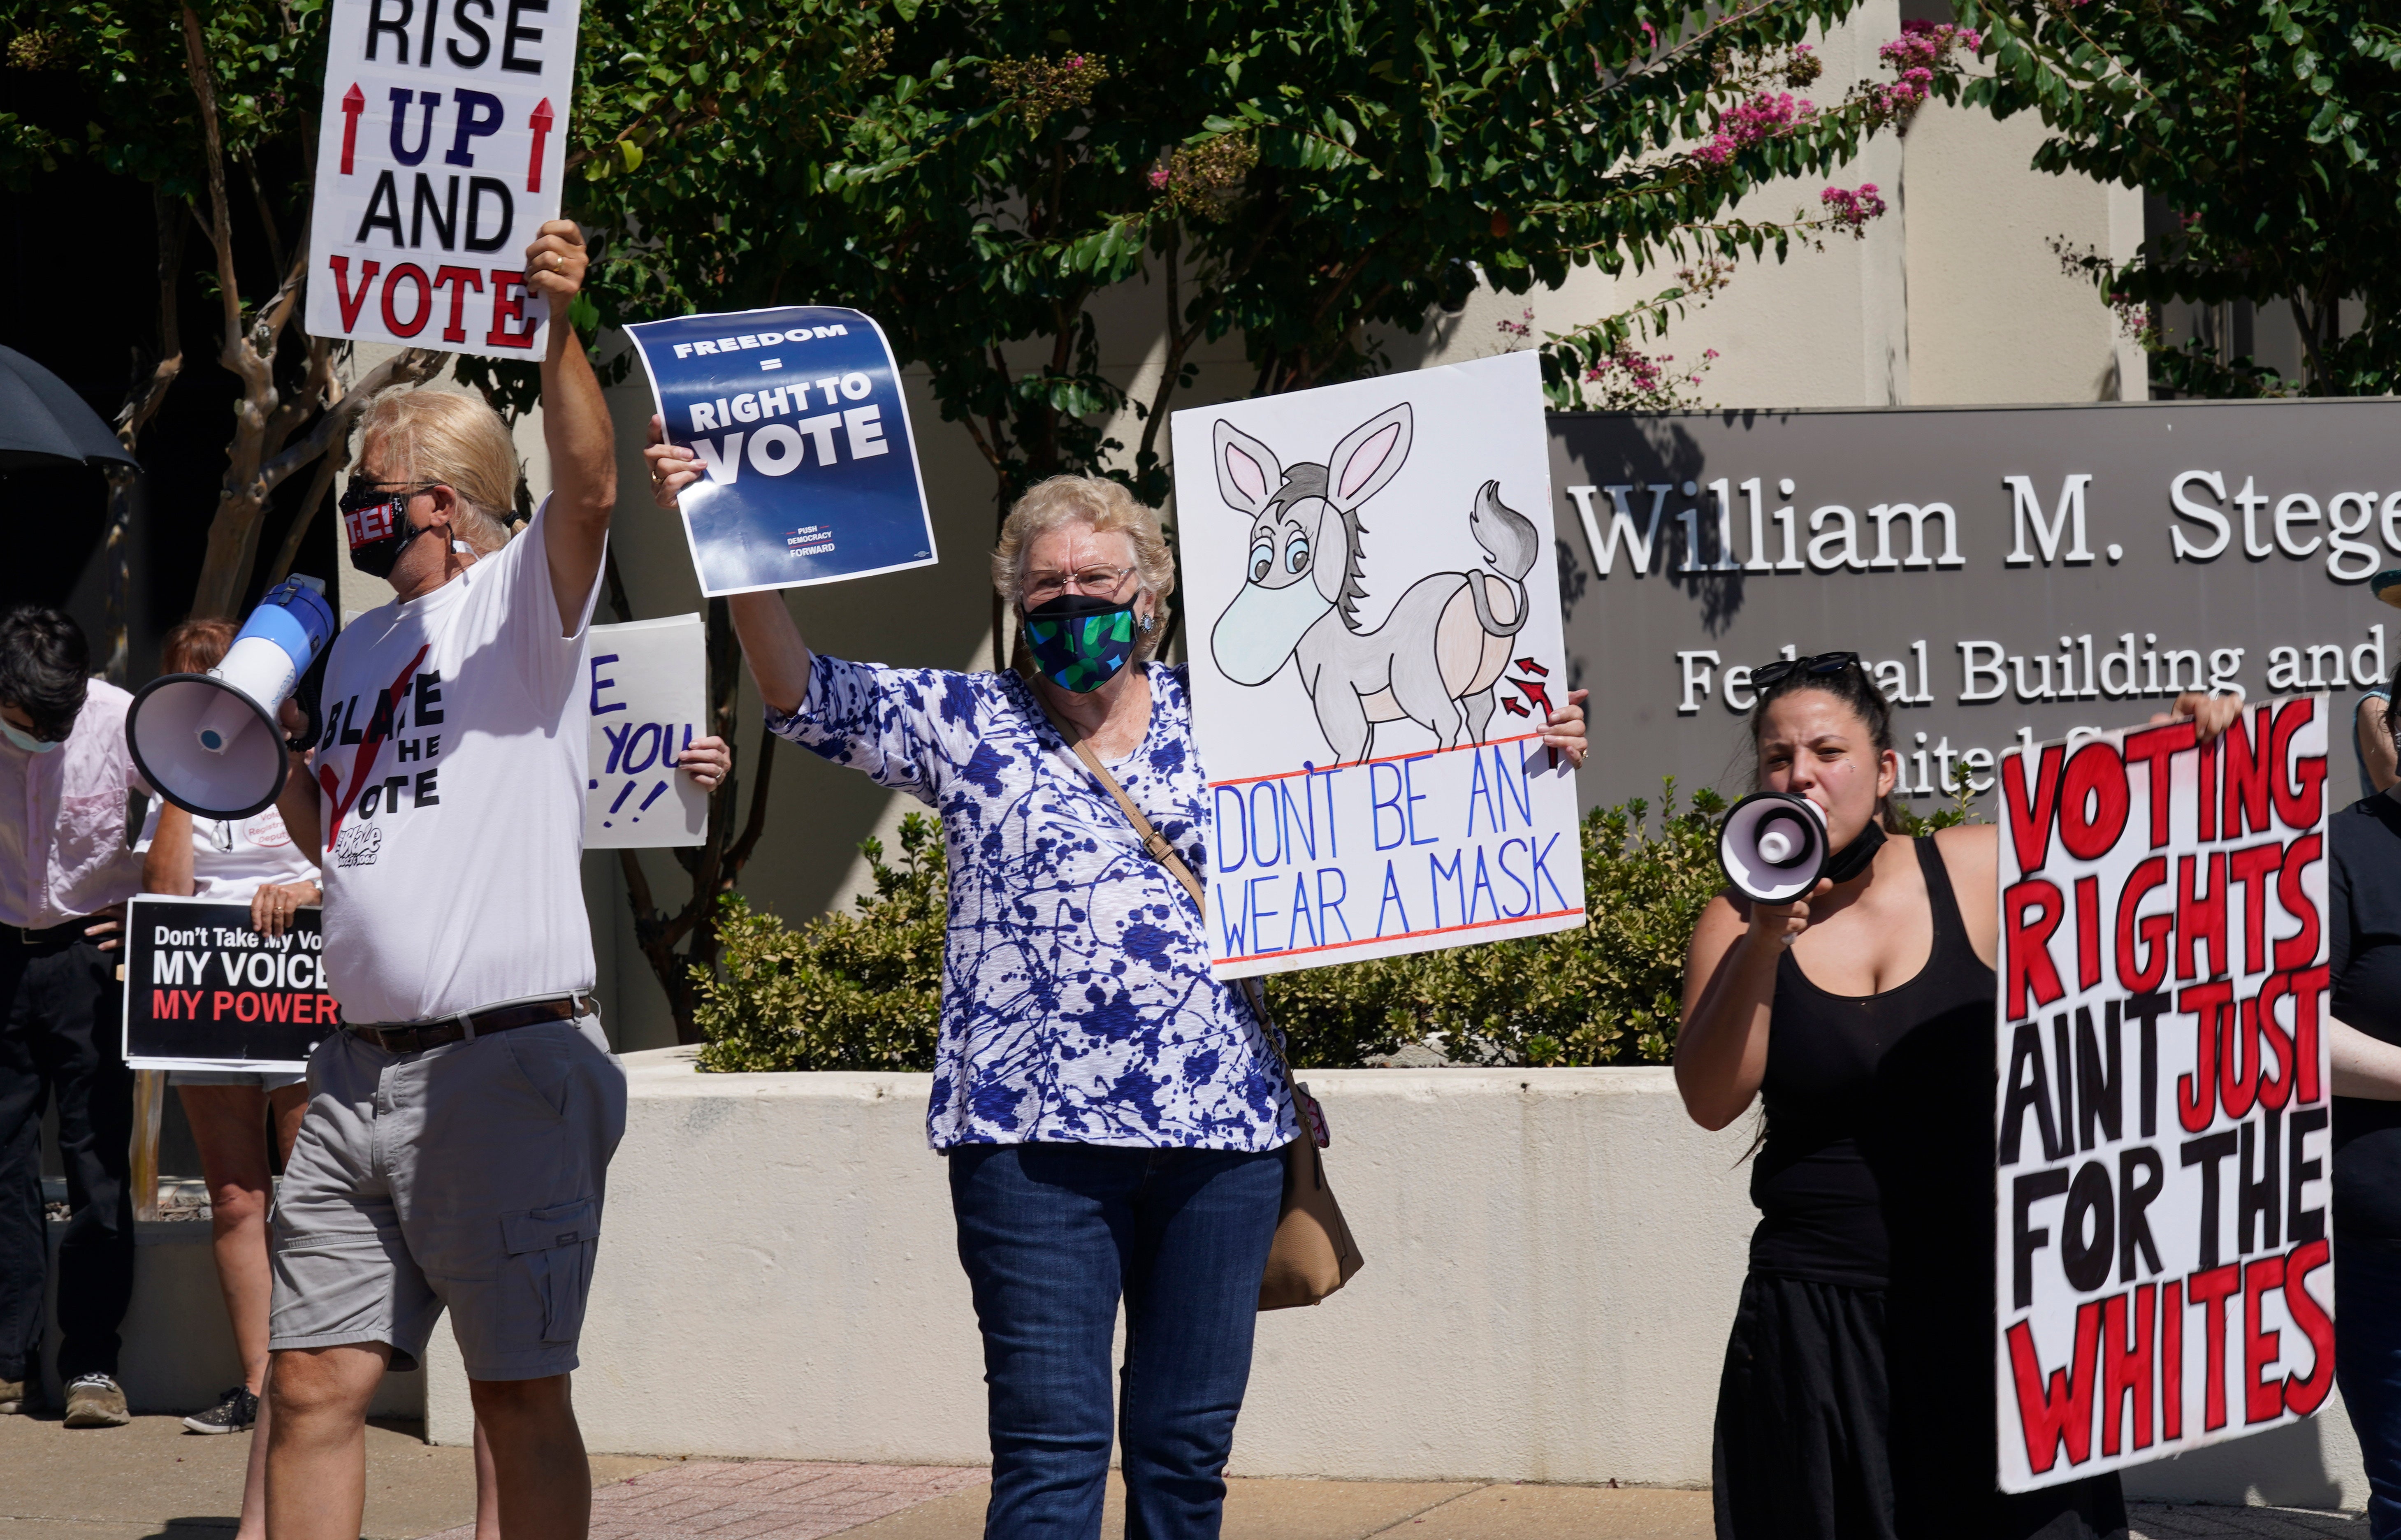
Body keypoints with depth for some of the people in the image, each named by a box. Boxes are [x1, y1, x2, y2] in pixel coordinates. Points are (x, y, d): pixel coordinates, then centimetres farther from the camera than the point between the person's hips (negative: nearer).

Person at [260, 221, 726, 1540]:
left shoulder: (521, 599, -3)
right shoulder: (360, 644, 20)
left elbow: (586, 488, -24)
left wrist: (555, 332, -38)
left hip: (503, 1066, -7)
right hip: (359, 1071, 7)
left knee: (520, 1394, -1)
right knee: (313, 1385, 3)